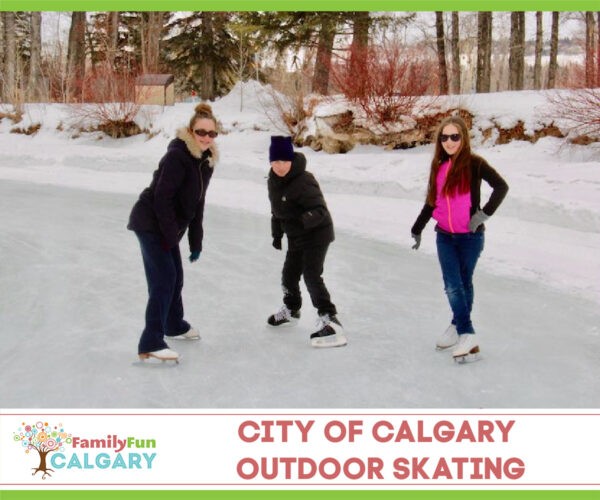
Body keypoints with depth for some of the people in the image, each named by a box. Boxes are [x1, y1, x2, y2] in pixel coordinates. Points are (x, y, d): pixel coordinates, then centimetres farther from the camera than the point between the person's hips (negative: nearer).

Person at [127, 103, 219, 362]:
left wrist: (195, 241, 9)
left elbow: (197, 203, 10)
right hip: (150, 223, -9)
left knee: (175, 277, 20)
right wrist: (171, 235, -21)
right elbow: (162, 198, -24)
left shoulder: (206, 160, 5)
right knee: (163, 279, -13)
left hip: (168, 226, 9)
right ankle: (150, 343, -11)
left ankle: (175, 325, 41)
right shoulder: (177, 156, -22)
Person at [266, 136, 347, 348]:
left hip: (316, 233, -8)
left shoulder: (303, 181, -26)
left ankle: (329, 320, -17)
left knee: (312, 276, -18)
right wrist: (277, 233, 17)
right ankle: (291, 309, 45)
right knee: (289, 274, 19)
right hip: (296, 237, 9)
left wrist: (304, 220, -48)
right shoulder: (273, 181, 0)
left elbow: (320, 210, -31)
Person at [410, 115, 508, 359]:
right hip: (445, 236, 4)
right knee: (452, 285, -4)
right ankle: (467, 333, 0)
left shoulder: (474, 163, -8)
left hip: (470, 236, -4)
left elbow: (501, 186, -11)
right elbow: (431, 202, 17)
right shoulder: (438, 166, 8)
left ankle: (458, 324, 18)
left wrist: (484, 213, -15)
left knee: (464, 283, 6)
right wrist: (417, 229, 21)